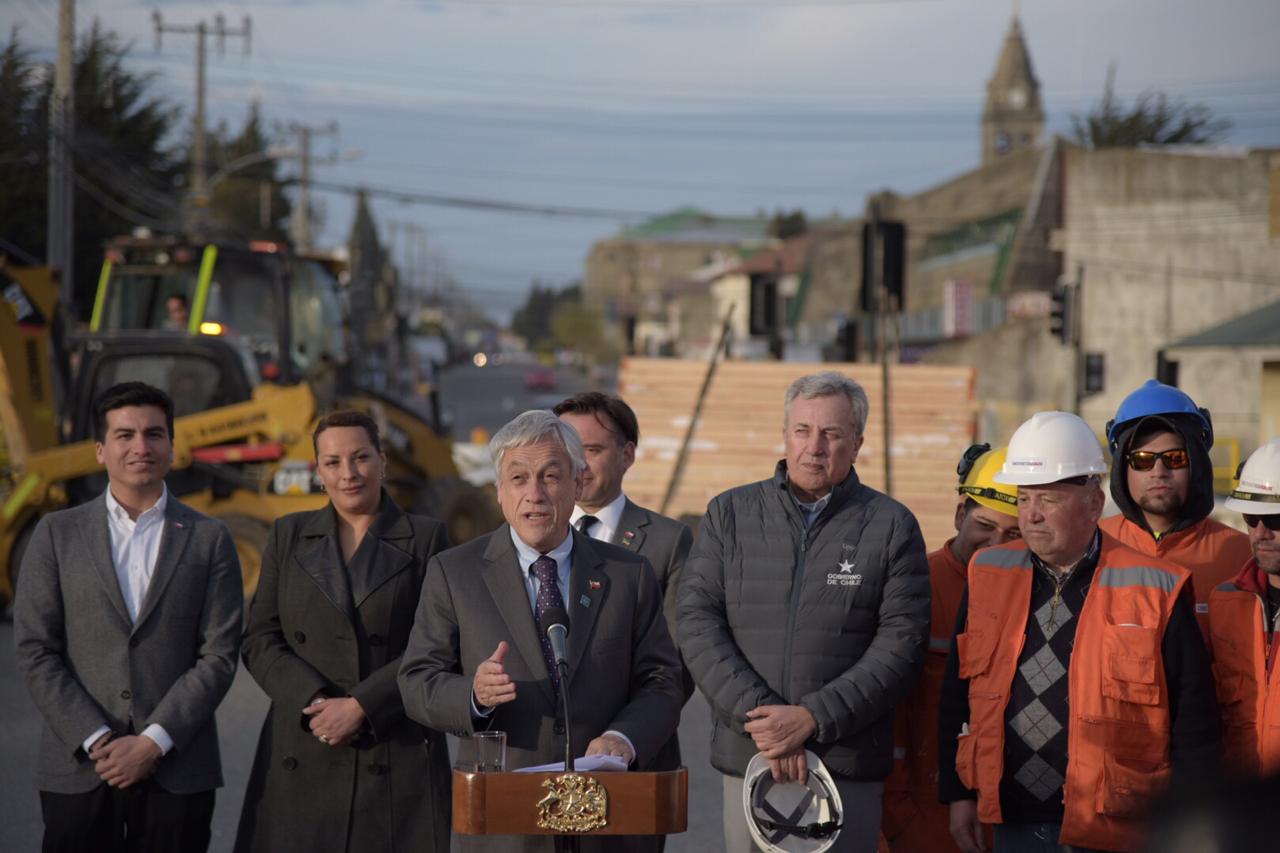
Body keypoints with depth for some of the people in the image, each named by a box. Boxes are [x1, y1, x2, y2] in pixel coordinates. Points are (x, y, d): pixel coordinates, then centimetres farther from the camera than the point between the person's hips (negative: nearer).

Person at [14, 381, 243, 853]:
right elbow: (36, 651, 1)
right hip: (77, 769, 0)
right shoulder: (57, 534, 7)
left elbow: (219, 655, 0)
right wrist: (96, 741, -9)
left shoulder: (209, 539, 7)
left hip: (178, 771, 0)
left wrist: (153, 742, -10)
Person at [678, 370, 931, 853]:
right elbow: (697, 623, 2)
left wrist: (814, 718, -13)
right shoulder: (729, 514, 10)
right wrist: (757, 714, -11)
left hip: (848, 768, -2)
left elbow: (901, 644, -4)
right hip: (748, 759, 2)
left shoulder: (891, 526, 4)